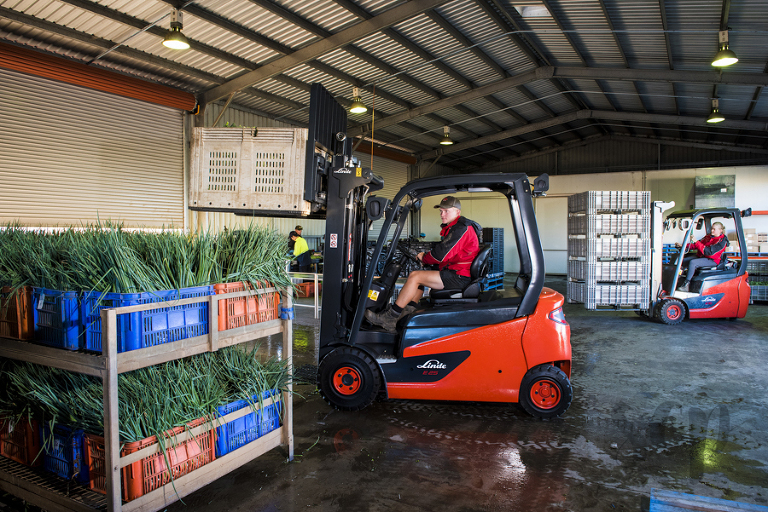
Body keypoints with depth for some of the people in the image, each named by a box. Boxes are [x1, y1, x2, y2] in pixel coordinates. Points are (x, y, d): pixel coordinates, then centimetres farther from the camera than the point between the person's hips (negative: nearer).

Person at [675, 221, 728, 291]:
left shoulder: (722, 241, -12)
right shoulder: (709, 237, 14)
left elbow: (709, 252, -25)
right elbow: (696, 245, 17)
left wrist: (696, 242, -28)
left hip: (712, 260, -8)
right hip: (700, 256, 8)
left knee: (692, 262, -32)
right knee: (683, 260, -10)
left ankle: (686, 284, -31)